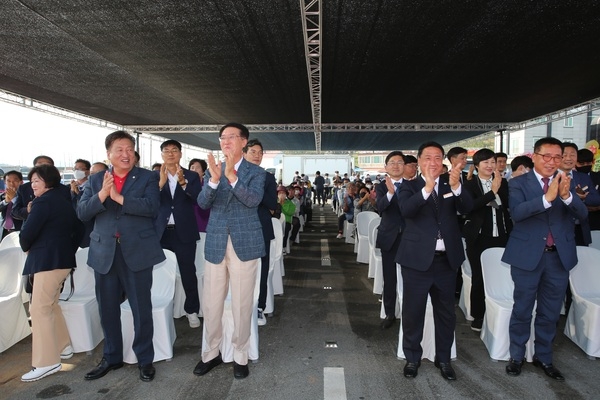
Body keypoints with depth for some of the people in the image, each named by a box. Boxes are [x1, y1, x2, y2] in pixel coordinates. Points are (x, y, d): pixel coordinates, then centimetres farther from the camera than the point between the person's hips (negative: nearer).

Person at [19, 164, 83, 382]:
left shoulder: (43, 202, -12)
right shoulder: (64, 200, 15)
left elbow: (26, 233, -15)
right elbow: (79, 229, 17)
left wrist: (26, 248, 6)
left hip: (48, 259, -9)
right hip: (62, 258, 10)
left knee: (39, 308, -6)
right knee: (50, 304, 19)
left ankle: (47, 362, -4)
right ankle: (63, 347, 28)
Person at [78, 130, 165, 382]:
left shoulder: (147, 178, -1)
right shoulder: (96, 180, 9)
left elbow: (152, 207, -17)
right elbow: (81, 213, -1)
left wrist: (118, 196, -20)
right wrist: (101, 195, -17)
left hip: (137, 252, -3)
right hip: (104, 253, 4)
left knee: (141, 309, 6)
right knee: (107, 309, 15)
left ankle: (145, 359, 23)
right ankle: (111, 357, 34)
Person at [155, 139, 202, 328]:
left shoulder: (191, 176, 3)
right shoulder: (154, 176, 5)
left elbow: (199, 199, -13)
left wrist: (183, 182, -27)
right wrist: (160, 183, -24)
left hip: (184, 232, -1)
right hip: (160, 232, 1)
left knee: (188, 273, 6)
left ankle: (192, 310, 21)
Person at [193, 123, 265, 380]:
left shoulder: (255, 172, 0)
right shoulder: (212, 170, 9)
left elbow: (254, 199, -17)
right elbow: (202, 203, -4)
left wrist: (232, 177, -29)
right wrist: (214, 179, -22)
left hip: (245, 243, -3)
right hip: (216, 243, 3)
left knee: (242, 303, 7)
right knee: (211, 303, 10)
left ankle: (240, 355, 24)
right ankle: (211, 352, 29)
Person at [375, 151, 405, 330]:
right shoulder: (382, 187, 0)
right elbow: (380, 207, -20)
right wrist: (390, 192, -35)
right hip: (389, 237, 0)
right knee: (389, 278, 8)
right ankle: (390, 313, 21)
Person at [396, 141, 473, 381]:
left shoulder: (451, 184, 5)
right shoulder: (409, 186, -2)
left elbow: (467, 208, -11)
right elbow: (405, 209, -22)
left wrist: (456, 186, -29)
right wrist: (427, 188, -36)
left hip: (447, 259, 3)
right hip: (417, 259, -3)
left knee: (446, 312, 16)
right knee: (413, 312, 8)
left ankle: (443, 358, 34)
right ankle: (412, 357, 28)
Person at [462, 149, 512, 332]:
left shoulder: (502, 183, 7)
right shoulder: (470, 184, -2)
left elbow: (508, 205, 1)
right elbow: (470, 206, -20)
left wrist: (499, 188, -10)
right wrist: (492, 191, -20)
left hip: (500, 236, 3)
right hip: (478, 237, -3)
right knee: (478, 277, 6)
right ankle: (478, 316, 20)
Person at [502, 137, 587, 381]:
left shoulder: (566, 183, 5)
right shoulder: (518, 183, -5)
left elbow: (582, 214, -7)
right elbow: (516, 212, -21)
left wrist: (567, 195, -26)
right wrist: (547, 197, -33)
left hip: (560, 255, 4)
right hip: (528, 255, -3)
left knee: (550, 313, 15)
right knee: (522, 310, 9)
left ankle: (544, 357, 32)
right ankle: (516, 356, 25)